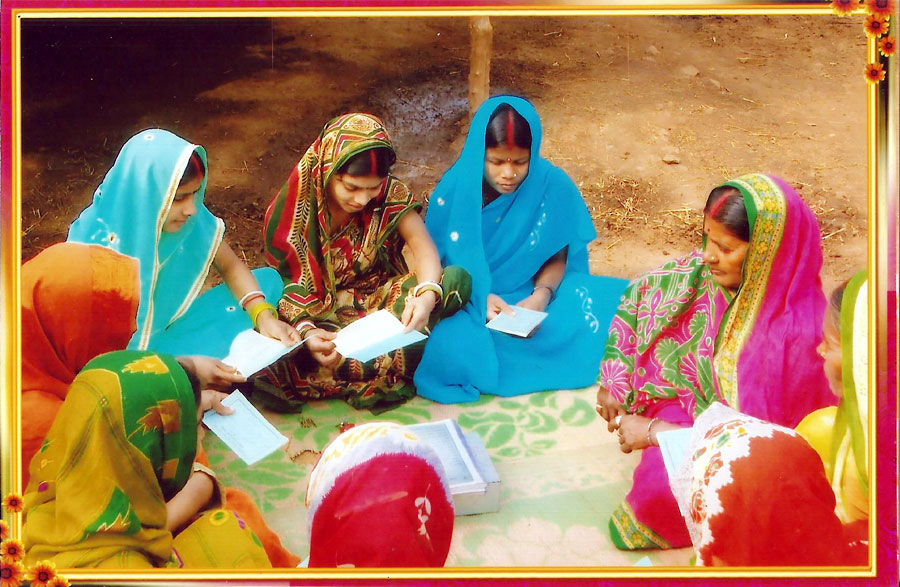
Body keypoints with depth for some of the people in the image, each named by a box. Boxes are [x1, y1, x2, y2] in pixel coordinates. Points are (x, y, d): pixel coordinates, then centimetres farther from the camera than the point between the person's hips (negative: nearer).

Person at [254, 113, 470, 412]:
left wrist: (427, 295, -42)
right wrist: (306, 331, -37)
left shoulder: (389, 194, -12)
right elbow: (282, 281, -17)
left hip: (378, 295, 2)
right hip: (320, 311, -2)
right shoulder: (294, 208, -16)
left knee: (456, 279, -24)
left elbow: (423, 245, -20)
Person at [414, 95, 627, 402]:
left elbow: (556, 257, 0)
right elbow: (437, 265, -5)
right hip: (468, 303, -1)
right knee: (453, 345, -33)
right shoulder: (453, 191, -11)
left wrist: (542, 295, -21)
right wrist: (479, 299, -24)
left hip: (531, 296, 2)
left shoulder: (554, 186, -9)